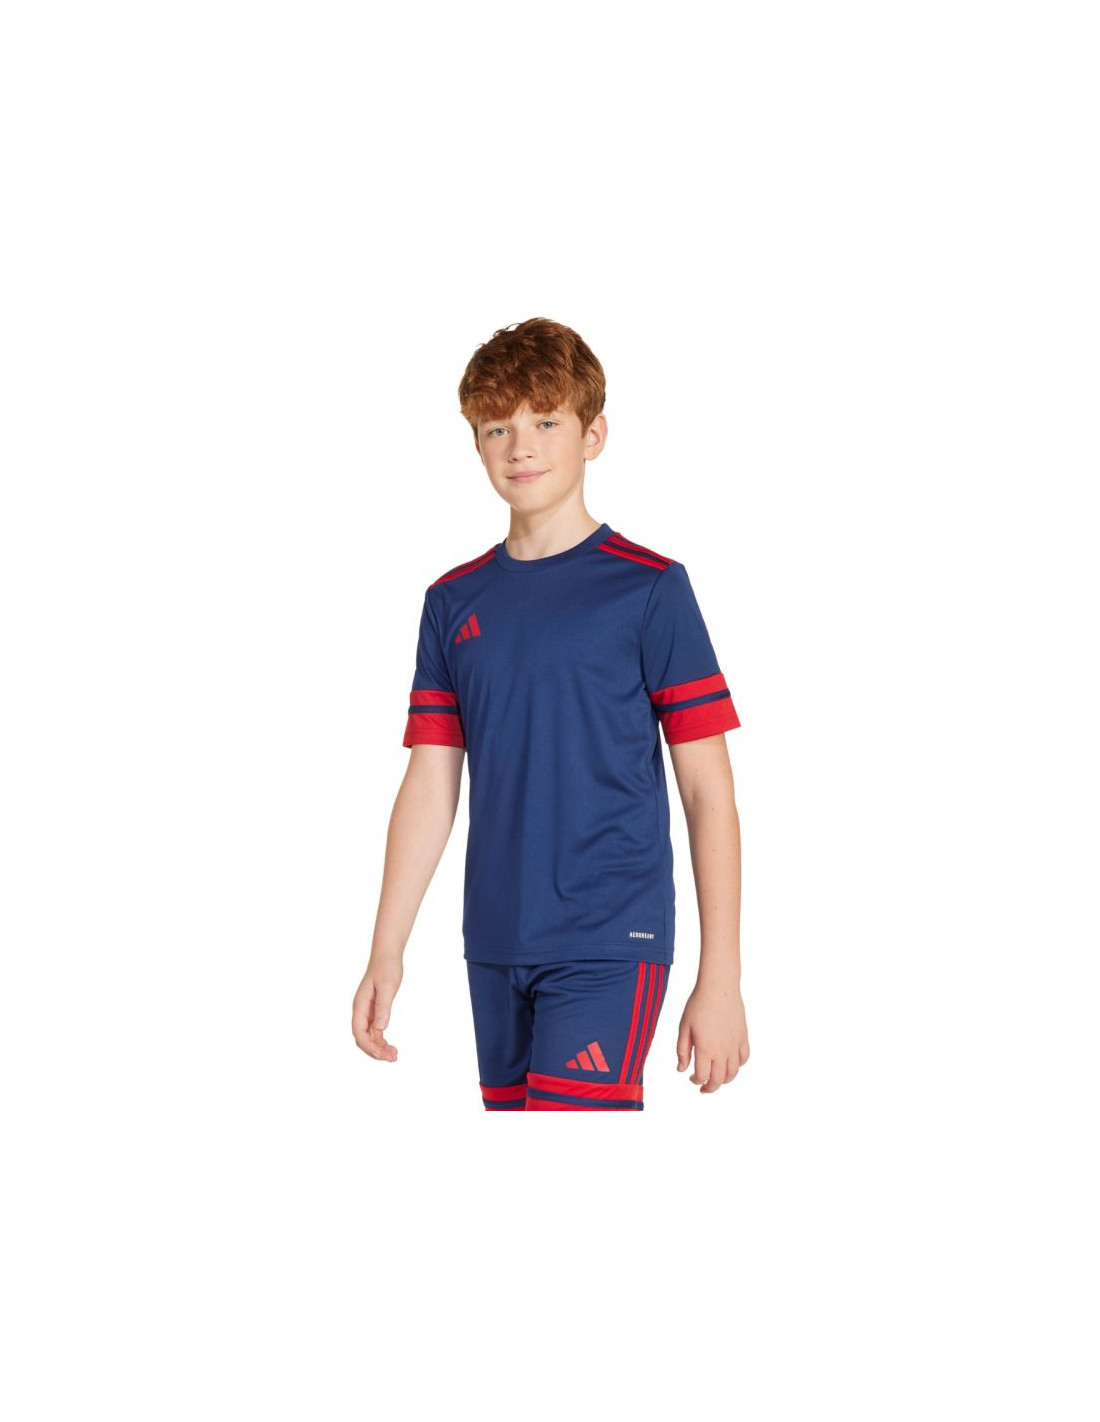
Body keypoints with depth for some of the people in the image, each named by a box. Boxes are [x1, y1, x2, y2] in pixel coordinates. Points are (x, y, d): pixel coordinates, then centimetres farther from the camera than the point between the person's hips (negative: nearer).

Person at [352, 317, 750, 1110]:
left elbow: (709, 792, -3)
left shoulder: (649, 589, -3)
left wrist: (721, 977, -7)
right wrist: (387, 953, 8)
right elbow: (431, 787, 13)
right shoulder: (455, 602, 10)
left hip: (609, 943, -5)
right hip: (496, 947, 5)